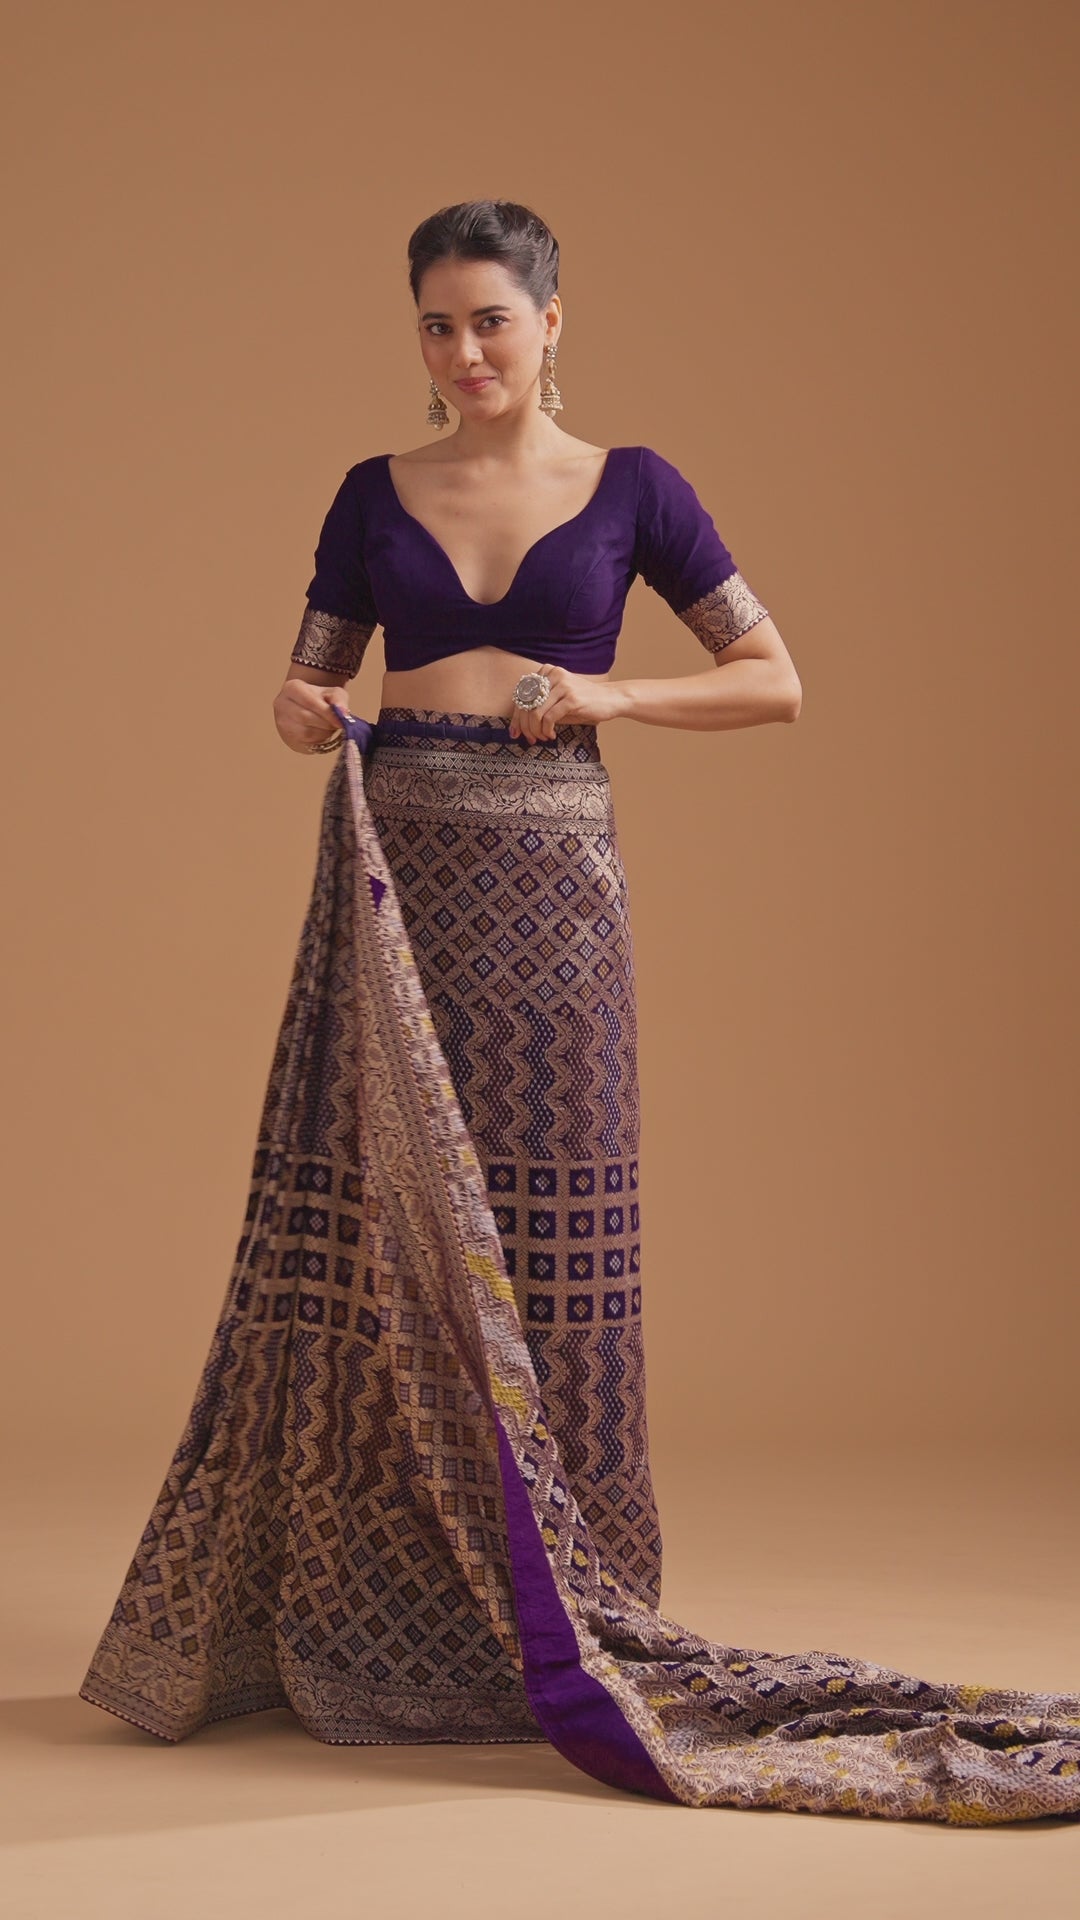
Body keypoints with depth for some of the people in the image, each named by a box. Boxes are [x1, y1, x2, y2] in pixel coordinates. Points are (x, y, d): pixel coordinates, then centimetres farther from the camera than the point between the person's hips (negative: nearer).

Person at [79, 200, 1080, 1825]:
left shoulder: (628, 488, 5)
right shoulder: (375, 495, 11)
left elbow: (777, 681, 4)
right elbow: (317, 676, 15)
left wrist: (607, 695, -10)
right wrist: (301, 712, -8)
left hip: (547, 886, -2)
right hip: (393, 880, 2)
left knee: (539, 1240, 0)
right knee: (362, 1229, -1)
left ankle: (548, 1616, 11)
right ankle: (348, 1608, 9)